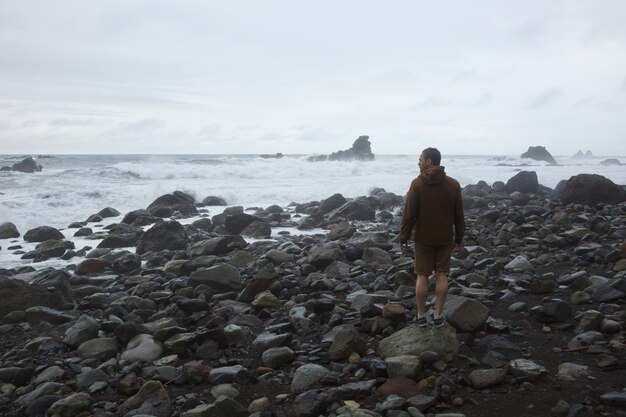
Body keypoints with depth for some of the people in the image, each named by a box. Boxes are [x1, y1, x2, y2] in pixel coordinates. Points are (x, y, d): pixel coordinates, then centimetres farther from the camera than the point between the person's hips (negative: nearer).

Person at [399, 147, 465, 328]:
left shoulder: (417, 183, -11)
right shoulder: (453, 184, -2)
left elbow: (409, 214, -11)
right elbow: (459, 215, 2)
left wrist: (403, 237, -2)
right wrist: (459, 238, 11)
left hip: (423, 238, -2)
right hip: (445, 239, 2)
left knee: (422, 276, 6)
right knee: (441, 275, 8)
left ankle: (421, 316, 13)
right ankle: (438, 316, 12)